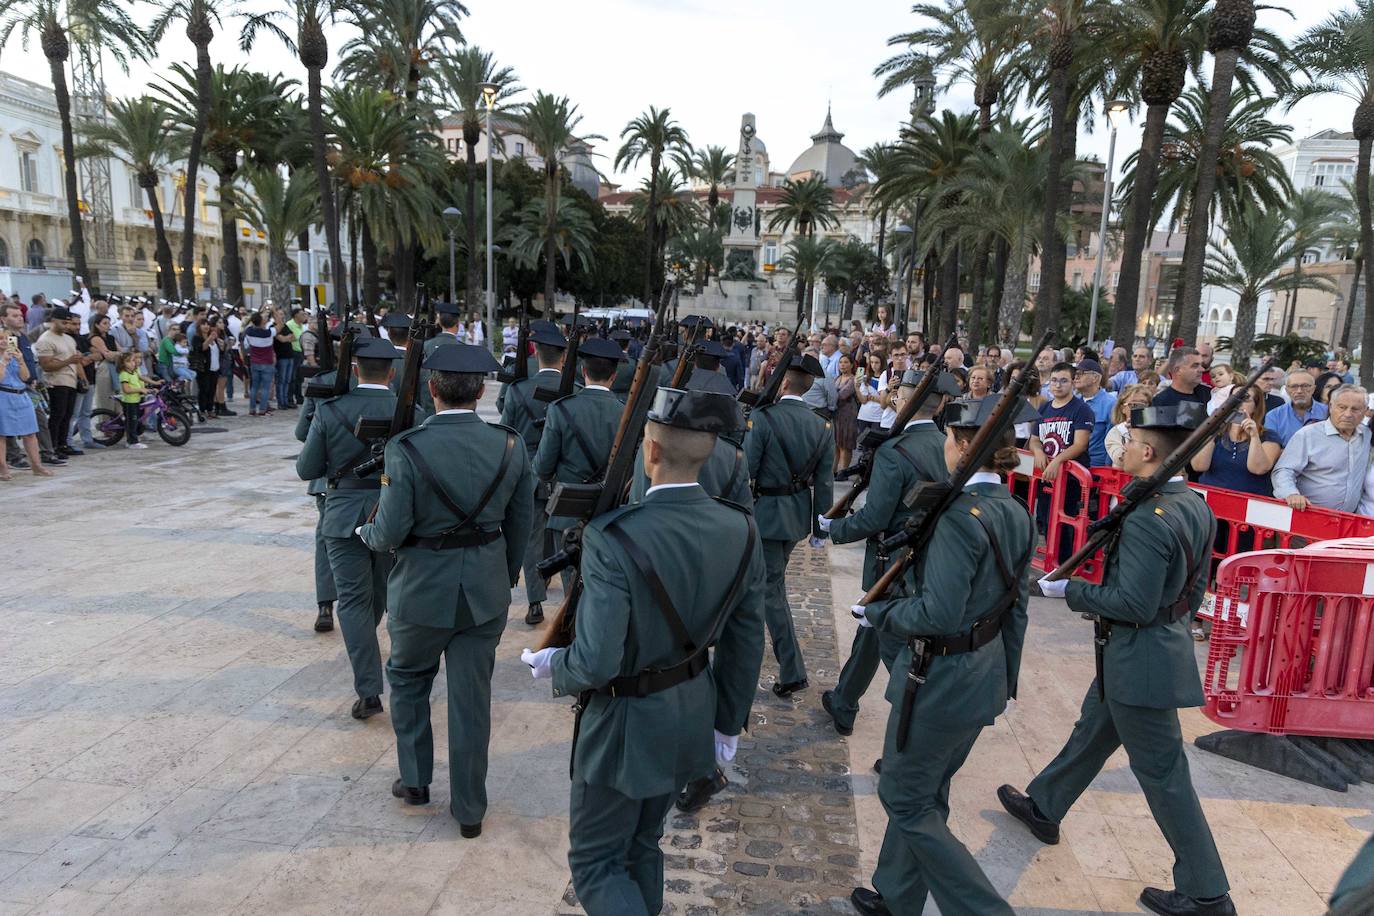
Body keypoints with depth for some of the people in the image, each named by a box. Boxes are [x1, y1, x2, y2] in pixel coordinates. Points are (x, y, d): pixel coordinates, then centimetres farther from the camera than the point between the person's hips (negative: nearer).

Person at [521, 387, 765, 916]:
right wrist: (729, 724, 12)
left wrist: (552, 665, -6)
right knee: (643, 843, 27)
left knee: (595, 860, 15)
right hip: (693, 718, 6)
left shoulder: (613, 538, -29)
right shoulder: (741, 531, -10)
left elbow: (596, 663, -29)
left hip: (626, 723, -6)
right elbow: (746, 642, -1)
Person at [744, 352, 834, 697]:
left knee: (771, 589, 2)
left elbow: (746, 470, -16)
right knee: (775, 578, 26)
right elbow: (824, 483, 1)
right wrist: (821, 528, 10)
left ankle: (792, 672, 0)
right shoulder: (822, 427, -2)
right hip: (799, 514, 6)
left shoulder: (761, 418, -18)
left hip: (766, 513, -6)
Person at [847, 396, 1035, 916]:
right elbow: (1015, 605, 11)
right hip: (985, 676, 9)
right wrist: (1006, 672, 21)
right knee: (925, 794, 23)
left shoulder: (961, 514, -25)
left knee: (906, 800, 10)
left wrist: (877, 613, -12)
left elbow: (938, 614, -29)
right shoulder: (1017, 514, 3)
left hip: (941, 679, -9)